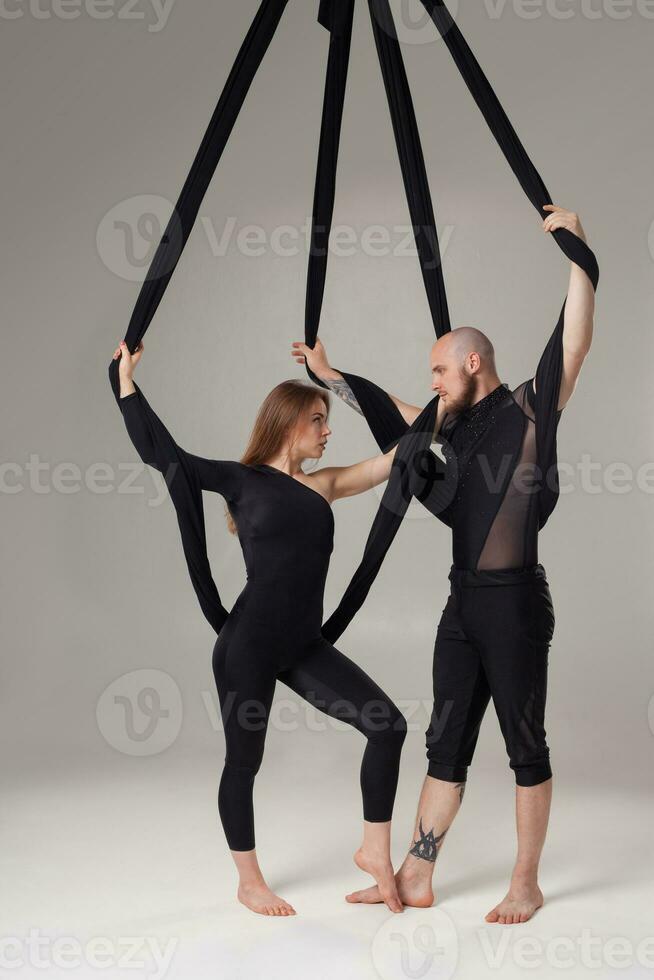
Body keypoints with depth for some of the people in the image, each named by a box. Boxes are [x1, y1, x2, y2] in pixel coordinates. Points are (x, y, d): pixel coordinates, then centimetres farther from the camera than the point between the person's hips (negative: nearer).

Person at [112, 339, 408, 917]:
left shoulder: (324, 485, 10)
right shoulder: (242, 480, -2)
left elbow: (406, 448, 10)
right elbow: (154, 452, -3)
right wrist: (126, 378, -2)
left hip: (305, 648, 5)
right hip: (249, 646, -5)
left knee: (387, 726, -5)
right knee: (244, 761, 6)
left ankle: (375, 852, 10)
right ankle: (249, 881, 26)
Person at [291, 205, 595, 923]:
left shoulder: (528, 410, -5)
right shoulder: (454, 425, 14)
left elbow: (576, 343, -16)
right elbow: (391, 411, 30)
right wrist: (328, 374, 36)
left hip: (515, 602, -7)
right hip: (463, 602, 7)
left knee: (525, 743, 2)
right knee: (446, 742, 10)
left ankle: (526, 885, 13)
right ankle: (415, 879, 17)